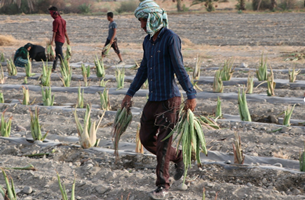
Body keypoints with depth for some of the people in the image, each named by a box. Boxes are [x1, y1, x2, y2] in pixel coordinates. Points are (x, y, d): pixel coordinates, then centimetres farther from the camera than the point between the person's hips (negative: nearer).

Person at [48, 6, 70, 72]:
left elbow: (54, 32, -18)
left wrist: (52, 41, -18)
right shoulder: (62, 20, 12)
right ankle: (54, 68, 23)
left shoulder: (55, 21, -15)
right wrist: (67, 39, 21)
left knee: (60, 55, -7)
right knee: (56, 53, 18)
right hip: (62, 39, 9)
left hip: (58, 39, -9)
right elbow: (65, 31, 17)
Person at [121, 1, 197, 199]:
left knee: (163, 144, -4)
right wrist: (130, 94, 20)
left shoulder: (170, 38, -14)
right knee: (146, 139, 12)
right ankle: (178, 158, 33)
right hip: (153, 100, 8)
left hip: (169, 100, -8)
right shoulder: (148, 41, 11)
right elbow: (143, 70, 19)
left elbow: (180, 68, -20)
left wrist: (191, 95, -27)